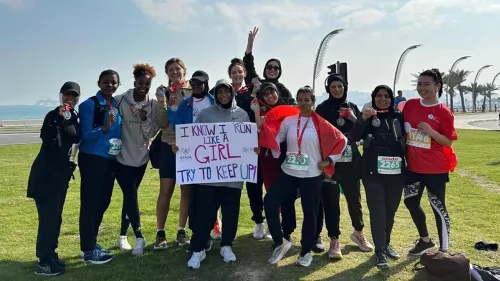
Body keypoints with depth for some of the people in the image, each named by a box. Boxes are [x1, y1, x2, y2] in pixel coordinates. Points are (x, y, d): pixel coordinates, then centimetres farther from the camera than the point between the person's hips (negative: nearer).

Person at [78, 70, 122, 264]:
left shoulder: (117, 105, 8)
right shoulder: (89, 105, -10)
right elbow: (85, 135, -16)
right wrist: (104, 128, -30)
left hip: (111, 159, 7)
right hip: (92, 159, -7)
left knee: (103, 201, 14)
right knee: (90, 203, -2)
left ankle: (92, 243, 29)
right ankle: (88, 250, 9)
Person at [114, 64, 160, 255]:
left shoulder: (153, 105, -2)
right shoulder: (120, 101, -9)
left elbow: (152, 133, -4)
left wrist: (145, 120, -21)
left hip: (140, 157, 3)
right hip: (121, 156, -3)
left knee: (129, 197, 12)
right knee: (131, 196, -8)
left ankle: (122, 236, 26)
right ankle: (139, 237, 5)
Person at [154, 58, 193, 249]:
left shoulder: (194, 92, 3)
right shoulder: (165, 92, 5)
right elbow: (161, 124, -3)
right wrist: (161, 102, -15)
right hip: (169, 146, 0)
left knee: (187, 189, 8)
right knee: (165, 190, 0)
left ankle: (182, 231, 20)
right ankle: (160, 233, 11)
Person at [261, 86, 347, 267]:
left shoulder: (320, 124, -4)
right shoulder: (288, 121, 3)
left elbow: (341, 140, 2)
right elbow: (274, 138, -3)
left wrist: (329, 160, -1)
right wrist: (262, 126, -18)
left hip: (311, 176, -2)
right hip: (288, 173, 2)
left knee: (310, 213, 5)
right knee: (270, 202, -8)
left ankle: (306, 252, 25)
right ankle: (280, 242, 9)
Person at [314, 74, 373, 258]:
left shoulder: (352, 107, 11)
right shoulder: (322, 108, 1)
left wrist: (354, 119, -8)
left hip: (350, 160, 3)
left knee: (354, 198, 12)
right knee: (331, 200, -1)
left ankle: (358, 232, 34)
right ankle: (334, 241, 9)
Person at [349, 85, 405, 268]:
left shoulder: (399, 117, 7)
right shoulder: (368, 116, 1)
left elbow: (406, 139, 12)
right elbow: (353, 138, -12)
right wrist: (363, 119, -25)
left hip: (396, 172, 3)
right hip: (373, 172, -3)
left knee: (391, 210, 13)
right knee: (377, 211, -1)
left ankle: (386, 244, 31)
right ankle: (380, 251, 9)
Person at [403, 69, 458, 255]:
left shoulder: (443, 112, -10)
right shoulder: (410, 105, 2)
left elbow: (448, 142, -9)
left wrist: (431, 131, -25)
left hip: (435, 169, -5)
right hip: (413, 166, 6)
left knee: (438, 208, 4)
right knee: (411, 202, 15)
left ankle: (444, 251, 19)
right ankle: (425, 240, 36)